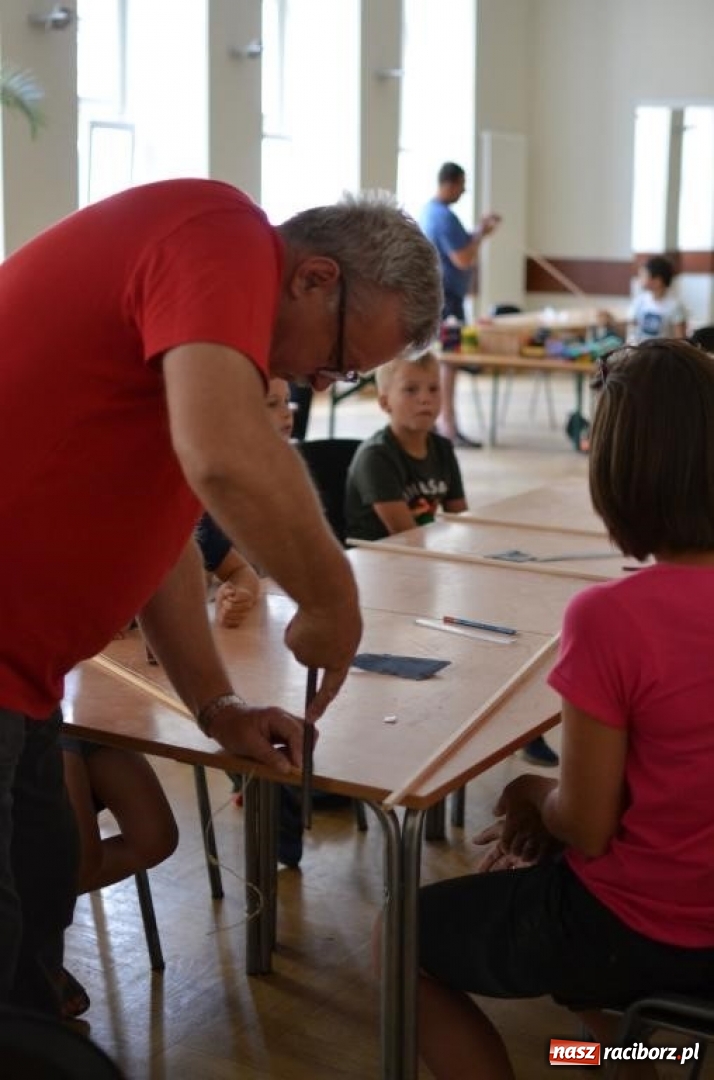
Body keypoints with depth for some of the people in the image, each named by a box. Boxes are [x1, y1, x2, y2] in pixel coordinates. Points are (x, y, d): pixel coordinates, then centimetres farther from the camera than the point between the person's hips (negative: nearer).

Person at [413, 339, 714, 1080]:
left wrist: (534, 794, 1)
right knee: (530, 874, 32)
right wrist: (552, 805, 5)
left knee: (406, 941, 15)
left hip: (643, 931, -7)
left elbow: (586, 829, -19)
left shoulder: (610, 616, -27)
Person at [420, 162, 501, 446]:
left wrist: (479, 231, 12)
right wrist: (481, 234, -9)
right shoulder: (445, 217, -20)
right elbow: (464, 260, -22)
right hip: (445, 295, -10)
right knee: (449, 358, -9)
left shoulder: (428, 210, 12)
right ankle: (448, 426, -9)